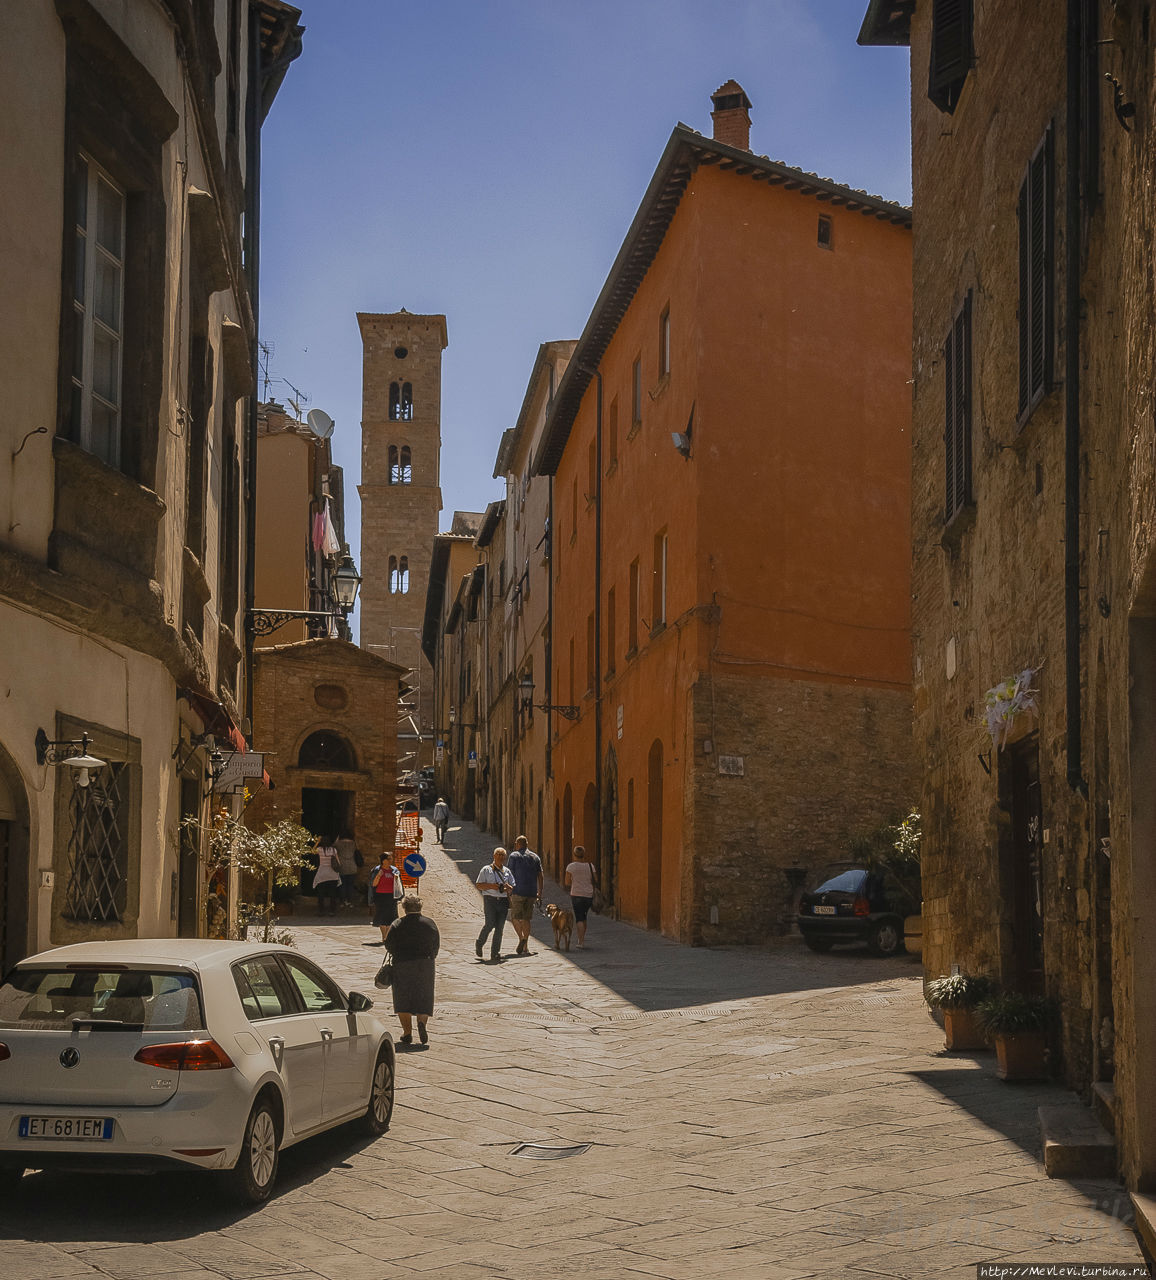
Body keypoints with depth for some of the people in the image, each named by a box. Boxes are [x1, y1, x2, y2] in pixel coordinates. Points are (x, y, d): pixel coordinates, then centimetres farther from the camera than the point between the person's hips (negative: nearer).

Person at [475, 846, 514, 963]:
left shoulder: (507, 871, 16)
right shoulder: (486, 870, 5)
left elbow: (513, 887, 20)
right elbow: (478, 884, 2)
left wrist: (508, 887, -4)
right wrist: (491, 886, -13)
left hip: (503, 901, 4)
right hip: (490, 900, -4)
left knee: (500, 927, -1)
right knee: (490, 924, -15)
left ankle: (495, 953, 5)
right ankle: (479, 944, 12)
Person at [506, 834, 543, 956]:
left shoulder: (514, 856, -1)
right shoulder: (535, 857, 13)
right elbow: (540, 876, 10)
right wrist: (540, 893, 12)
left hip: (518, 891, -4)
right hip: (531, 892, 4)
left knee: (515, 917, 2)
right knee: (526, 919, 10)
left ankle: (521, 938, -21)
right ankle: (525, 947, 7)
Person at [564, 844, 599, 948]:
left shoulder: (570, 866, -6)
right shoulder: (590, 865, 1)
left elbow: (567, 883, -4)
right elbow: (595, 880, 2)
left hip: (576, 894, -3)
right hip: (589, 895, 3)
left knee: (579, 919, -4)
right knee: (584, 917, 20)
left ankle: (581, 941, -16)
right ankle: (582, 939, 21)